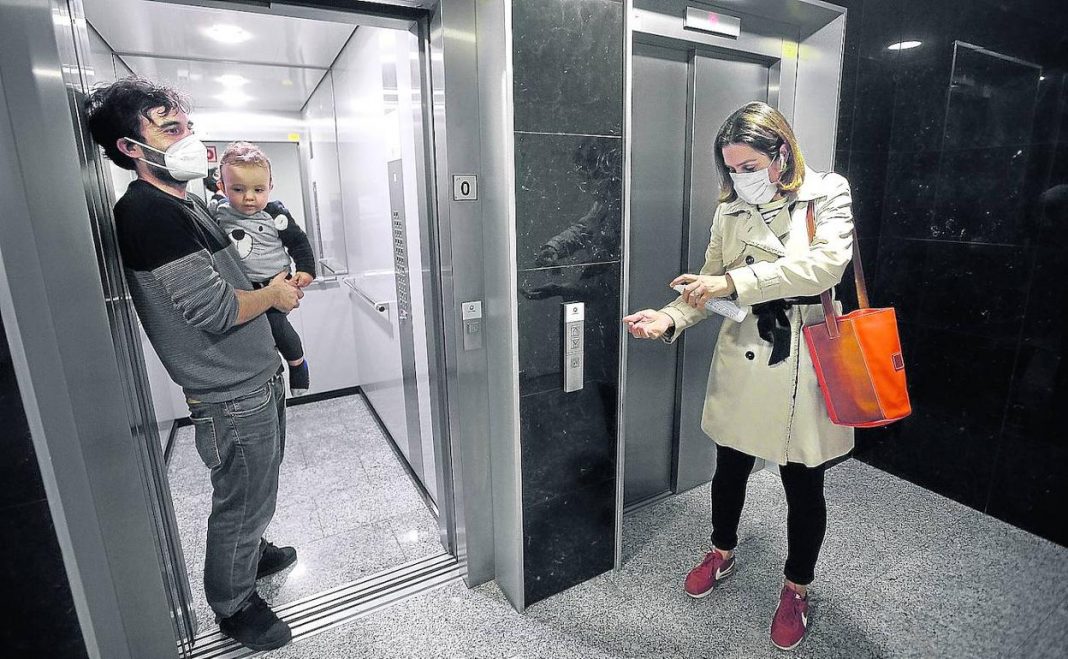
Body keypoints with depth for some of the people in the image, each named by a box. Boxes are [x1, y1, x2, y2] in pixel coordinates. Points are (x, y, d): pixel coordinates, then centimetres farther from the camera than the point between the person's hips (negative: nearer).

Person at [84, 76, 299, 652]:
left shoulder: (185, 203, 11)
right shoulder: (146, 210, -21)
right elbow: (216, 310, -25)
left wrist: (274, 286, 7)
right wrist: (274, 294, -9)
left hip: (256, 379, 9)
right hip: (233, 397, -9)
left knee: (255, 490, 27)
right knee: (242, 502, 10)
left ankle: (250, 554, 51)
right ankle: (234, 605, 33)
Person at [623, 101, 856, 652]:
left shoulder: (827, 195, -5)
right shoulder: (731, 209, 5)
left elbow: (826, 264, -23)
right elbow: (712, 284, 3)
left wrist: (735, 281, -28)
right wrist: (669, 318, -16)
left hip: (804, 364, -3)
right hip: (741, 358, 3)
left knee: (803, 485, 11)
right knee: (730, 467, 18)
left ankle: (797, 587, 37)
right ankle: (723, 552, 46)